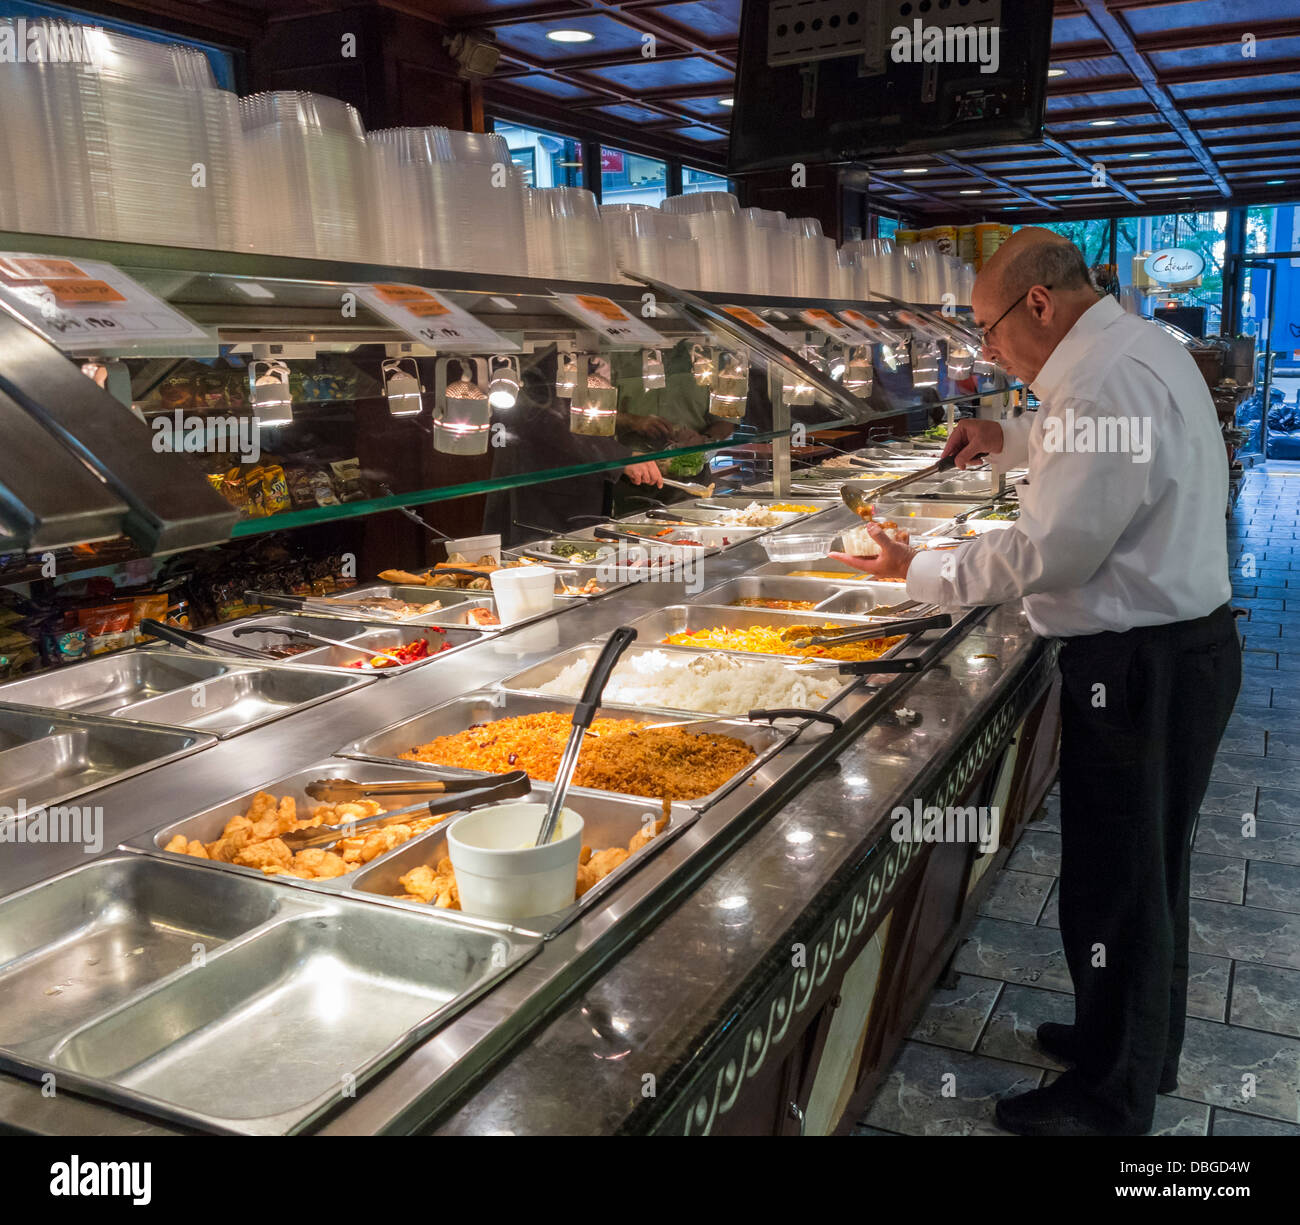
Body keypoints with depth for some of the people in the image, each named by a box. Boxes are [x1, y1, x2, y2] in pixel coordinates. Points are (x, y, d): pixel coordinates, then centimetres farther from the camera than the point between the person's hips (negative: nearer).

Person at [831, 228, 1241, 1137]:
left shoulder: (1103, 380, -23)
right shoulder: (1141, 348, 11)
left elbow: (1048, 554, -24)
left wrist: (918, 570, -13)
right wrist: (1014, 440, 18)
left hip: (1138, 669, -11)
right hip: (1189, 643, 11)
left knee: (1116, 889, 3)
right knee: (1151, 871, 22)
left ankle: (1111, 1101, 20)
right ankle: (1142, 1048, 40)